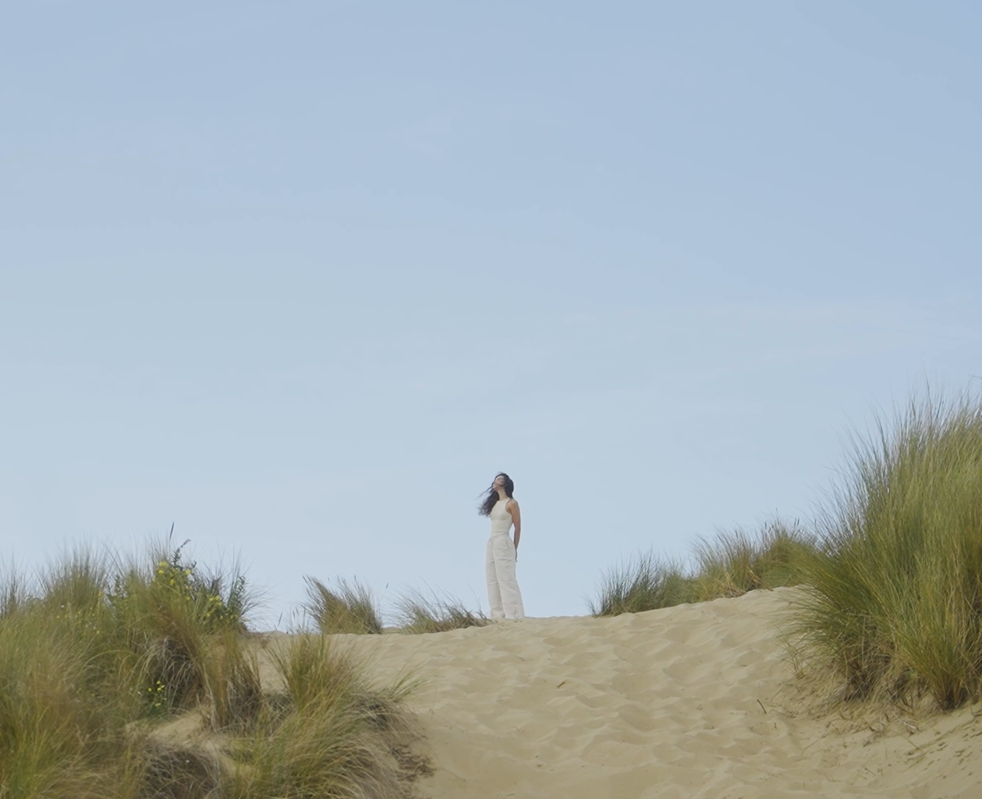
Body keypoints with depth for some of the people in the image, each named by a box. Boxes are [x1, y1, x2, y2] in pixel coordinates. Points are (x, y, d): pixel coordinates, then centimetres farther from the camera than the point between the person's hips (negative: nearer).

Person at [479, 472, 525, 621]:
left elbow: (518, 528, -2)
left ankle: (513, 616, -10)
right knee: (493, 582, 4)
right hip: (491, 544, 8)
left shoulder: (511, 503, -4)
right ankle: (498, 615, 4)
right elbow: (495, 525, 13)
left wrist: (515, 549, 2)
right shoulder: (494, 503, 15)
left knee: (506, 580, -10)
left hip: (503, 544, -8)